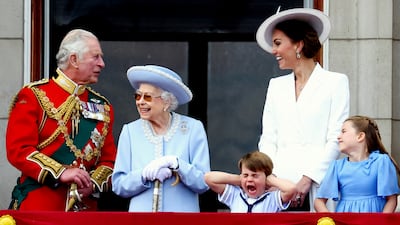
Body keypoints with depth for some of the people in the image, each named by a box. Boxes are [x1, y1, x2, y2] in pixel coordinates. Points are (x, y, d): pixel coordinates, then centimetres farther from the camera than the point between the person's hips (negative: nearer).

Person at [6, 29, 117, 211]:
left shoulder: (102, 107, 15)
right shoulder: (33, 96, 0)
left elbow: (109, 160, 13)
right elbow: (18, 150, -9)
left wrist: (93, 183, -9)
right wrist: (61, 173, -19)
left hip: (85, 206, 4)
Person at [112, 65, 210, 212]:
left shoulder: (193, 129, 1)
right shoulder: (130, 131, 6)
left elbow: (203, 183, -3)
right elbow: (118, 185, 1)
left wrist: (175, 163, -16)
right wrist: (145, 174, -14)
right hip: (141, 210, 1)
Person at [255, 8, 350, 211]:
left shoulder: (335, 82, 6)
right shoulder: (276, 85, 21)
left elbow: (336, 139, -2)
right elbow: (268, 139, 16)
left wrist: (308, 179, -11)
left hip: (315, 187, -4)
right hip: (279, 185, 4)